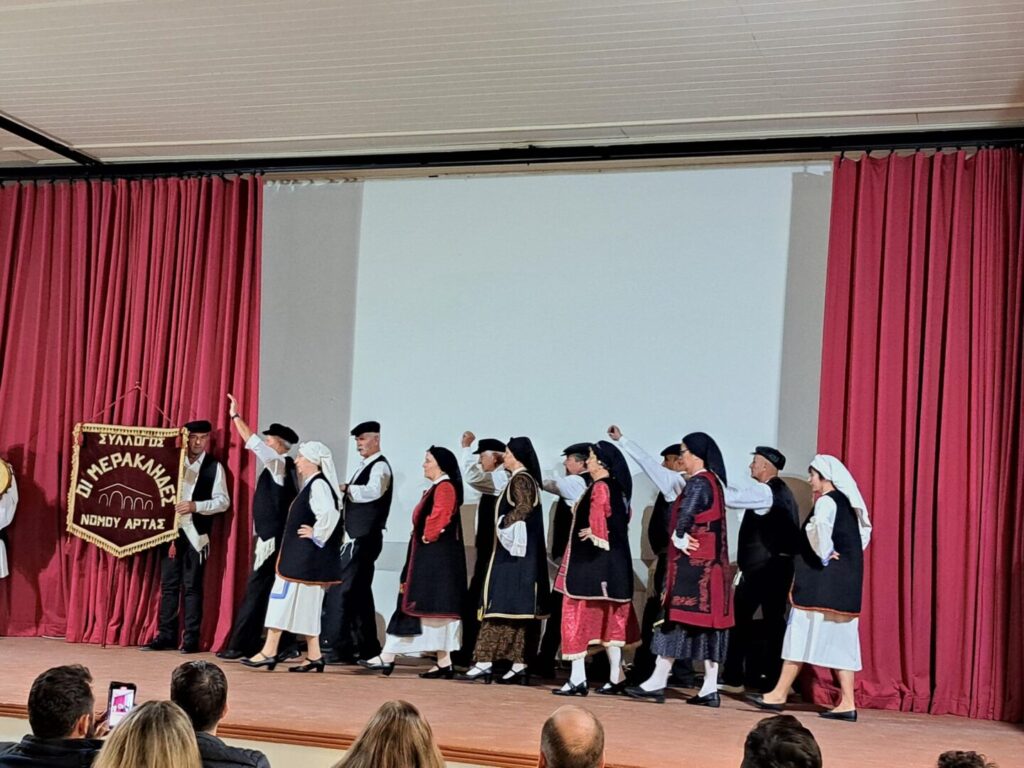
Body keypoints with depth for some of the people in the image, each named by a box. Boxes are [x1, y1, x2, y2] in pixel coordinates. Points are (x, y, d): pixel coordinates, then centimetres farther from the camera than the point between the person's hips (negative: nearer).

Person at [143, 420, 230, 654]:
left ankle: (191, 639, 5)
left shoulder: (215, 467, 0)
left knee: (192, 587, 0)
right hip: (171, 530, 3)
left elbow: (223, 501, -5)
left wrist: (195, 506, -17)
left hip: (196, 533, -3)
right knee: (168, 584, 6)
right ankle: (166, 636, 12)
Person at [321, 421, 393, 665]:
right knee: (359, 593, 13)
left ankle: (338, 647, -10)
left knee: (340, 591, -11)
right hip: (356, 537, 10)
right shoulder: (364, 466, 19)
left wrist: (346, 489, -19)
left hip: (364, 539, -10)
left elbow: (372, 491, -28)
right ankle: (367, 649, 19)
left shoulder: (380, 466, -10)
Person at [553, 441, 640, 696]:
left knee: (578, 616, -5)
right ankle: (616, 678, 15)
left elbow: (596, 526, -20)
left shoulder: (600, 488, -15)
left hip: (589, 563, -9)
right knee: (608, 617, 12)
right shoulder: (616, 488, 13)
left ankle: (577, 679, -6)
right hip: (614, 563, 9)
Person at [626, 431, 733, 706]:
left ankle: (657, 683, 0)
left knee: (676, 618, -4)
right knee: (706, 623, 7)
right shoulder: (712, 481, 16)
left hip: (692, 563, -9)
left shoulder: (698, 483, -13)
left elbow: (686, 513, -29)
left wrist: (679, 538, -14)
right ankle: (710, 689, 7)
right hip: (710, 563, 9)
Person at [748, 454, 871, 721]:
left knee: (802, 634, -4)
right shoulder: (847, 503, 15)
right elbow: (864, 531, 25)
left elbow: (820, 527, -31)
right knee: (839, 640, 7)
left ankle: (778, 694, 1)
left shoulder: (826, 502, -12)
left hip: (822, 580, -9)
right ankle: (847, 703, 4)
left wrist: (823, 555, -17)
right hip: (846, 581, 9)